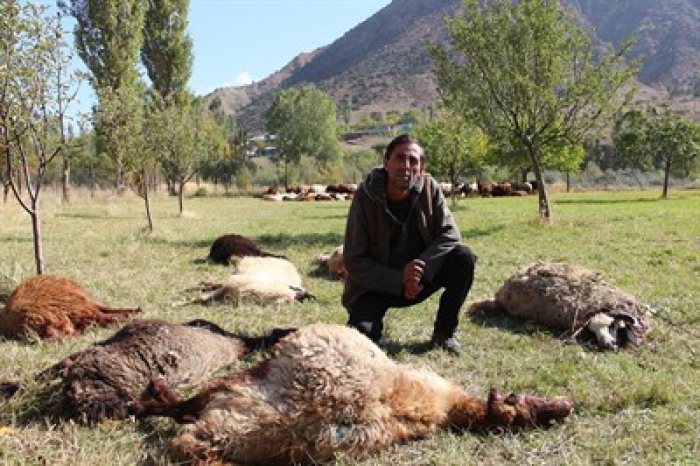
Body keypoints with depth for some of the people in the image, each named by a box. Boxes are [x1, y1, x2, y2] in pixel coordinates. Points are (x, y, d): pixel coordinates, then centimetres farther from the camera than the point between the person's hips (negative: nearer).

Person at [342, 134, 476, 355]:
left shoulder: (429, 188, -10)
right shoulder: (365, 196, -18)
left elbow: (450, 234, -12)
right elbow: (354, 261, -17)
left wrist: (421, 269, -29)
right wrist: (399, 280, -30)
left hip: (422, 277, 3)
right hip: (376, 285, -3)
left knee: (464, 258, -20)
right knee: (362, 335, -29)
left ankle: (444, 333, -2)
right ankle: (375, 325, 12)